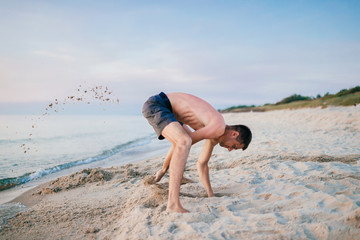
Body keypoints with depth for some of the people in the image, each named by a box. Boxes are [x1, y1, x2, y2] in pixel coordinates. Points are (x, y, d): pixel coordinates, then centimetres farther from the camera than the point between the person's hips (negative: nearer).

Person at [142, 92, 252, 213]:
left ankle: (163, 171, 52)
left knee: (187, 138, 33)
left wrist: (211, 195, 24)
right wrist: (165, 167, 1)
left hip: (163, 108, 11)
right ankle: (173, 204, -37)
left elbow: (201, 164, 19)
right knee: (185, 141, -34)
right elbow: (183, 144, -15)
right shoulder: (219, 127, -17)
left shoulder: (215, 137, 12)